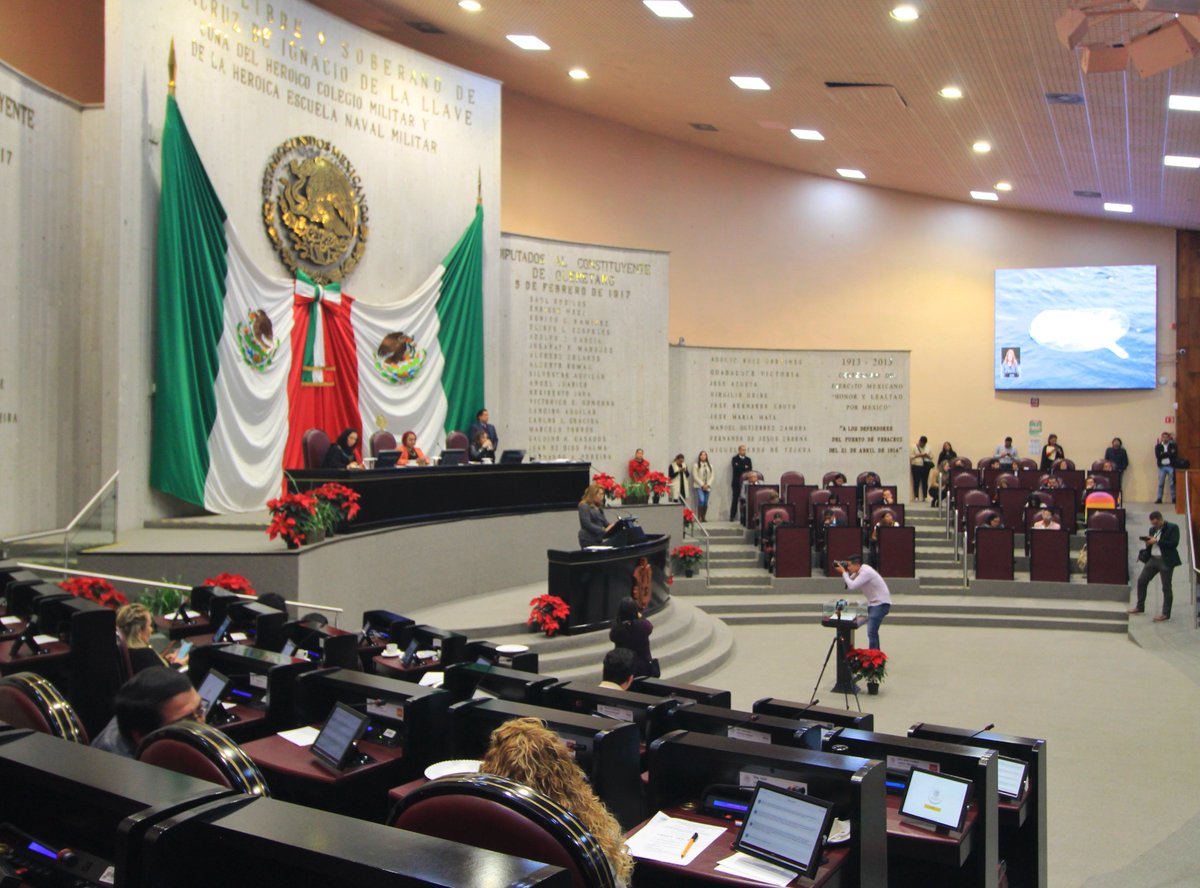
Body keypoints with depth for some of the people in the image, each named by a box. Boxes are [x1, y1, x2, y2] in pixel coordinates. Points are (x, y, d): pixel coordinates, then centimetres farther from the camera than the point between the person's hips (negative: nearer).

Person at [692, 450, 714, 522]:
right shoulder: (696, 465, -1)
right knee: (701, 500, -19)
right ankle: (700, 517, -11)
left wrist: (708, 484, -7)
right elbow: (695, 476, -6)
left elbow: (712, 476, 7)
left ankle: (704, 517, 13)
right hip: (699, 486, -4)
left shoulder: (710, 465, 12)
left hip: (707, 487, 4)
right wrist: (702, 485, -11)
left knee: (706, 502, 4)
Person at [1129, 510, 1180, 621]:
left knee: (1166, 587, -1)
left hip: (1166, 561, -7)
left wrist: (1157, 541, -17)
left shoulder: (1173, 528, -7)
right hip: (1152, 559, 7)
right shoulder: (1153, 529, 13)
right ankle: (1140, 607, 21)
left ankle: (1166, 614, 5)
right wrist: (1148, 542, -5)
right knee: (1141, 581, 7)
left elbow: (1174, 543, -17)